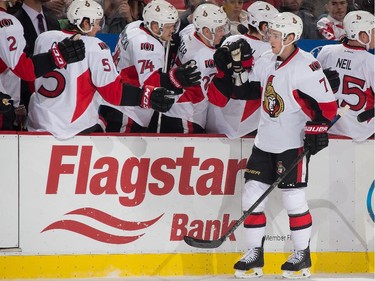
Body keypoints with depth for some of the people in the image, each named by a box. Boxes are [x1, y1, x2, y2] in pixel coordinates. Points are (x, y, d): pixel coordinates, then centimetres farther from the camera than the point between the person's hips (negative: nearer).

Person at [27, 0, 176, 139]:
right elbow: (111, 90, -16)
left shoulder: (43, 38, 2)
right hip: (77, 127, -5)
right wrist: (147, 96, -16)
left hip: (39, 122, 5)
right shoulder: (95, 47, -13)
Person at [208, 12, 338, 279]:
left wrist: (317, 130, -21)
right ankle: (255, 254, 11)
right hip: (265, 142, 7)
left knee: (293, 197, -6)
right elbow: (246, 89, 18)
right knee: (252, 194, 3)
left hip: (293, 144, -7)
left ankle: (302, 255, 7)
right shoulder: (266, 61, 7)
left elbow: (327, 103, -15)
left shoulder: (306, 65, -15)